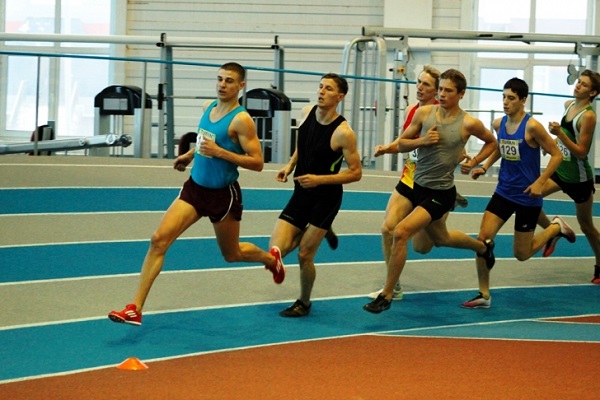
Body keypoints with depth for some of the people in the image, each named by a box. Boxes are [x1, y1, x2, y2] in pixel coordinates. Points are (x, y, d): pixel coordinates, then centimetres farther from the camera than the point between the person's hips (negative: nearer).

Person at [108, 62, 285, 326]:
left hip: (223, 194, -5)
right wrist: (191, 154, 20)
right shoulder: (208, 107, 3)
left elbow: (257, 163, -21)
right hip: (195, 187, 5)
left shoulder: (241, 120, -18)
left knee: (232, 254, 15)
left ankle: (270, 258, 50)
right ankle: (136, 308, -12)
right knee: (159, 239, -12)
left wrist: (219, 152, -27)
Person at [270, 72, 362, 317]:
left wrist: (319, 179, -24)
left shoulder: (343, 133, -20)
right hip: (301, 194, 6)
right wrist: (290, 165, 5)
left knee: (304, 256, -3)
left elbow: (356, 173, -16)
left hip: (325, 198, -6)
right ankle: (315, 232, 25)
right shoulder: (307, 113, -1)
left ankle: (304, 303, 23)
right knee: (276, 251, -5)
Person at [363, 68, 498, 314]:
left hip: (440, 193, -6)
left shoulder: (468, 123, -11)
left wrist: (473, 162, -3)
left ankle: (386, 295, -9)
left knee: (401, 233, -21)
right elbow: (401, 144, 3)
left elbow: (491, 142, 9)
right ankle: (483, 247, 58)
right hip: (417, 185, 6)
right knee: (440, 238, 27)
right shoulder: (424, 113, -3)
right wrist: (422, 141, -15)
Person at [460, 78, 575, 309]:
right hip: (503, 192, 5)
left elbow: (556, 155, -12)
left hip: (527, 196, -5)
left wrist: (540, 182, -20)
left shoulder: (532, 126, -17)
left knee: (522, 254, 5)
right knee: (483, 238, -10)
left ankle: (556, 228, 32)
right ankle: (484, 295, 1)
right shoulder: (499, 124, 0)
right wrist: (485, 167, 8)